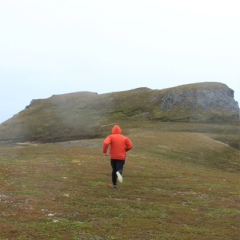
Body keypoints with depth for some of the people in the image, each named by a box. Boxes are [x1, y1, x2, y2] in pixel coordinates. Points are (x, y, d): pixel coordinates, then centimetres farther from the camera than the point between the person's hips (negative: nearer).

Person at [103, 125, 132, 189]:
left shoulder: (110, 137, -2)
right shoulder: (124, 138, 6)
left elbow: (106, 143, -21)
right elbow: (130, 146, 0)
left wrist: (104, 151, -9)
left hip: (113, 157, 0)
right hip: (121, 157, 0)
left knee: (114, 170, 17)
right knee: (119, 169, 0)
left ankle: (114, 184, 21)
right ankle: (119, 173, -37)